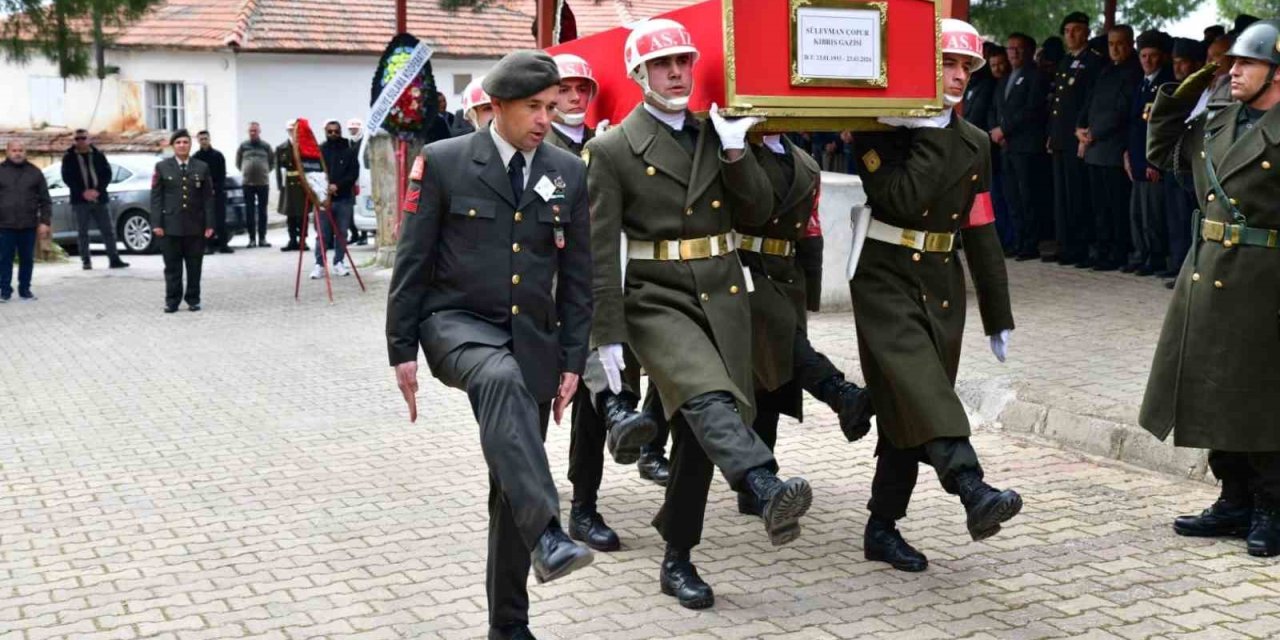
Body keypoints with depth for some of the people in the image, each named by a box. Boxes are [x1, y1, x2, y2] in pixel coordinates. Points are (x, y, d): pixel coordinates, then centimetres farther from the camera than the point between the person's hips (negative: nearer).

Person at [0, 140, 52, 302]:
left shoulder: (35, 172, 7)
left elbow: (45, 201, 7)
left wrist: (44, 222, -1)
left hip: (28, 226, 1)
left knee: (27, 260, 6)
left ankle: (25, 290, 16)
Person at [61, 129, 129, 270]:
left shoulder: (99, 155, 9)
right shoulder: (69, 158, 5)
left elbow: (107, 174, 4)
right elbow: (67, 178, -2)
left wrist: (97, 190, -11)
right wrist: (83, 192, -14)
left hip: (99, 199, 1)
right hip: (80, 200, -1)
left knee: (108, 230, 0)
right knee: (82, 232, 1)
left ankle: (114, 259, 2)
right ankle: (86, 261, 6)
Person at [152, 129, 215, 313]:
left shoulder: (202, 168, 7)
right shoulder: (162, 167, 6)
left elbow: (208, 198, 5)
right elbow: (156, 197, 3)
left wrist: (209, 224, -2)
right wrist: (157, 223, -5)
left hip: (195, 225, 1)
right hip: (171, 224, -1)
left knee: (194, 265, 4)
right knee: (172, 266, 2)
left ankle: (193, 299, 14)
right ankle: (172, 301, 9)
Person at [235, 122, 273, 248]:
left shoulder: (266, 146, 5)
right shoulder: (243, 146, 5)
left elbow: (272, 162, 13)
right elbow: (238, 162, 14)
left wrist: (265, 171, 7)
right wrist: (245, 171, 9)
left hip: (263, 182, 0)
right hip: (248, 183, 0)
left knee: (262, 211, 4)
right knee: (249, 212, 1)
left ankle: (262, 238, 9)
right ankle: (252, 238, 5)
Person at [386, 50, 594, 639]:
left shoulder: (568, 173, 5)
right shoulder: (443, 162, -4)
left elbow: (576, 276, 7)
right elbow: (412, 262, -3)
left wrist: (572, 361, 3)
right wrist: (403, 349, -7)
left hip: (533, 339, 4)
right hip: (458, 323, -3)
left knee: (512, 486, 7)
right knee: (501, 378, -39)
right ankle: (545, 535, -46)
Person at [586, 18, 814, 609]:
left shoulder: (715, 133, 12)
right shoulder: (612, 149, -2)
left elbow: (758, 211, 8)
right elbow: (601, 251, -6)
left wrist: (736, 153, -7)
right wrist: (609, 335, -11)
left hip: (722, 295, 5)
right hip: (656, 299, -4)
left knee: (699, 428, 5)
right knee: (708, 398, -30)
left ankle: (677, 561, 16)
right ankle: (770, 492, -50)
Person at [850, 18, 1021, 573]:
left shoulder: (974, 143, 12)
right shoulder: (881, 129, -4)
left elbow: (981, 234, 15)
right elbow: (903, 200, -19)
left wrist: (998, 316, 14)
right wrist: (934, 133, -16)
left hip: (942, 285, 5)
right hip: (886, 279, -5)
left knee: (913, 409, 6)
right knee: (919, 388, -26)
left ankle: (882, 528, 15)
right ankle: (973, 492, -40)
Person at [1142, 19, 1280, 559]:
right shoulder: (1215, 125, 12)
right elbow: (1161, 152, 24)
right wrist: (1177, 95, 15)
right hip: (1204, 277, 7)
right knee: (1211, 396, 13)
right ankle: (1236, 503, 27)